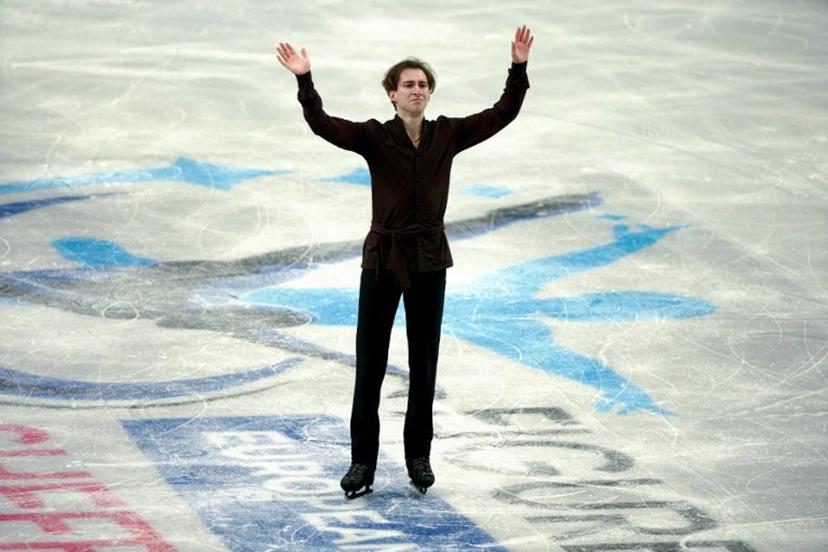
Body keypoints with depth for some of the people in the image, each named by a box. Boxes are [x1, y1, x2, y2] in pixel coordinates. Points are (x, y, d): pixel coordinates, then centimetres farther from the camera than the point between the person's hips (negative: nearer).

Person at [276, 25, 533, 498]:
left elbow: (503, 114, 0)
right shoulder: (374, 137, -7)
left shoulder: (447, 135, 1)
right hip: (383, 257, -2)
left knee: (424, 364, 10)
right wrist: (304, 80, -33)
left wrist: (519, 69, -10)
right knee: (370, 364, 1)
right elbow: (322, 124, -20)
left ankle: (419, 455, 22)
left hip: (429, 259, 2)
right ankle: (363, 460, 8)